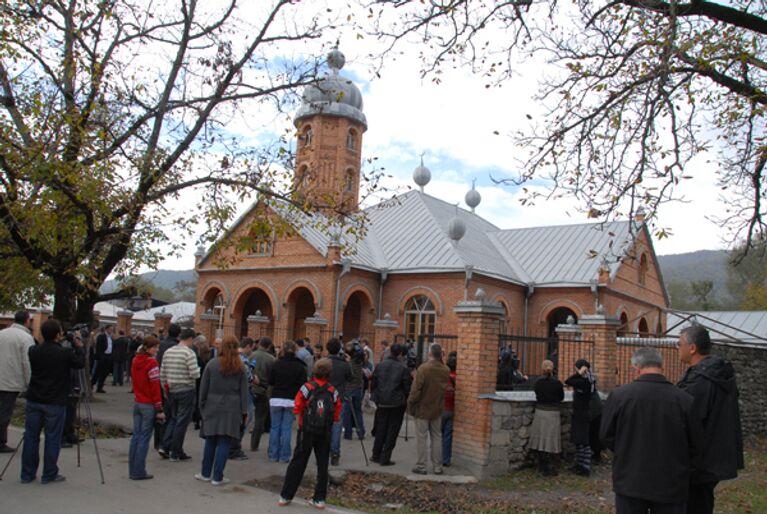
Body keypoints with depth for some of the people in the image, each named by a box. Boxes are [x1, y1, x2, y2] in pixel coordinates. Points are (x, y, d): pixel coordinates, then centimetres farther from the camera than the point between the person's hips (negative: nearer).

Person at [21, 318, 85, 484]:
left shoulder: (34, 351, -2)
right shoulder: (65, 353, -14)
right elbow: (80, 363, 1)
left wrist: (57, 343, 15)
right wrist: (78, 346, 10)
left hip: (33, 401, 4)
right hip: (55, 403, -4)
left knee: (31, 437, 12)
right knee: (52, 439, 5)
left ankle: (27, 474, 19)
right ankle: (49, 474, 12)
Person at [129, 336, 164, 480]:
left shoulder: (135, 360, 8)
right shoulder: (151, 363, -16)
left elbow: (134, 381, 15)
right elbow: (155, 387, -16)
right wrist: (159, 409, -13)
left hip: (137, 403, 8)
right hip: (149, 405, -8)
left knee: (136, 436, 12)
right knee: (144, 438, -1)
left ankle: (132, 470, 19)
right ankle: (139, 472, 4)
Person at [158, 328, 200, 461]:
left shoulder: (168, 352, 6)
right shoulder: (189, 353, -14)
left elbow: (162, 374, 10)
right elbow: (194, 374, -19)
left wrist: (165, 390, 19)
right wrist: (199, 369, 3)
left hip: (171, 390, 6)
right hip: (186, 390, -6)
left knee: (174, 419, 20)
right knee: (182, 421, 3)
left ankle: (165, 447, 13)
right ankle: (176, 453, 10)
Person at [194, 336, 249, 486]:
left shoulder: (212, 364, -1)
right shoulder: (241, 368, -1)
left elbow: (203, 387, 2)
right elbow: (244, 391, 1)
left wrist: (202, 406, 12)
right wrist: (244, 412, 5)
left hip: (212, 406, 1)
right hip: (231, 409, -1)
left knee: (210, 441, 12)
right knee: (224, 443, 3)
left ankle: (206, 473, 22)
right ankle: (217, 477, 6)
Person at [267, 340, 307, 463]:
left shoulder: (277, 364, -4)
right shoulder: (300, 366, -4)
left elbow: (270, 381, 1)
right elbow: (303, 384, -4)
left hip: (276, 399, 0)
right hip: (291, 400, 0)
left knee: (275, 427, 9)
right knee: (286, 428, 4)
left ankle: (273, 455, 12)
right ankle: (284, 456, 6)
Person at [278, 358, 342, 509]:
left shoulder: (307, 388, -10)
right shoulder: (333, 391, -3)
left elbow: (298, 409, -6)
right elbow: (336, 415, 1)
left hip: (307, 431, -1)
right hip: (325, 433, 2)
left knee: (298, 463, 6)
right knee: (322, 465, 10)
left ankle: (286, 496, 11)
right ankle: (320, 499, 13)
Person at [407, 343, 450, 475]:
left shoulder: (423, 368, -19)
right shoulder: (445, 370, -4)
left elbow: (416, 389, -19)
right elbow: (444, 387, 8)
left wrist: (410, 404, -6)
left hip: (423, 408, -4)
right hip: (437, 409, 4)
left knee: (421, 437, 5)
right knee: (437, 437, 14)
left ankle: (421, 466, 10)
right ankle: (437, 467, 19)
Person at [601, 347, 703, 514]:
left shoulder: (619, 396, -12)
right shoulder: (684, 400, -10)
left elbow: (606, 435, -2)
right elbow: (696, 444, -1)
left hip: (630, 482, 0)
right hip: (670, 485, 1)